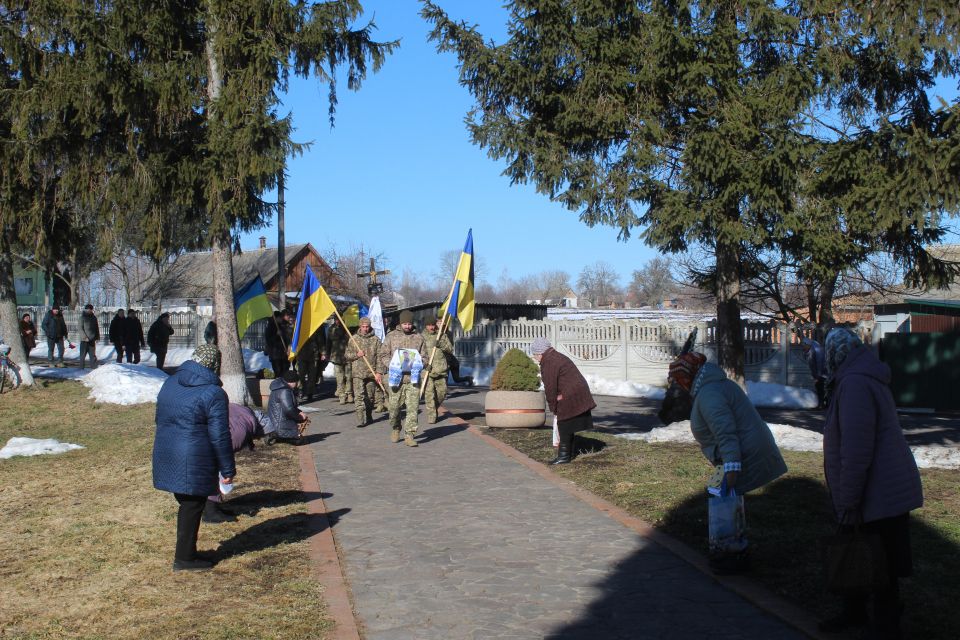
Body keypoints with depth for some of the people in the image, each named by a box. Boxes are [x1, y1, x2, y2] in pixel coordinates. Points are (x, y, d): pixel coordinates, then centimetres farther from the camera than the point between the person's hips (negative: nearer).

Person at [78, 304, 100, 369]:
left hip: (92, 339, 4)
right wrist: (85, 337, -16)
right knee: (83, 354, -1)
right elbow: (81, 328, -7)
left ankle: (94, 367, 7)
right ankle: (81, 368, 4)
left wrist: (97, 336, 8)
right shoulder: (83, 317, -3)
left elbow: (97, 327, 15)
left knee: (93, 354, 5)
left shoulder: (94, 317, 9)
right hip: (84, 339, -4)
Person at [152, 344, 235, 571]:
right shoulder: (213, 394, -15)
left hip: (166, 456, 8)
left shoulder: (170, 383, 8)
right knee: (192, 507, 4)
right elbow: (220, 437, -14)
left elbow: (160, 420, 19)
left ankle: (185, 552, 28)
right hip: (194, 462, -7)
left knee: (186, 505, 19)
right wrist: (228, 469, -7)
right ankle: (184, 558, 11)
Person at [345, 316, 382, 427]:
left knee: (370, 396, 10)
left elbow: (379, 357, 2)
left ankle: (369, 416, 27)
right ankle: (361, 419, -16)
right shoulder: (354, 339, 7)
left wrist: (378, 372, -5)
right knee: (359, 395, -12)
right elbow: (346, 355, 11)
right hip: (358, 373, -1)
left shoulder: (376, 340, 4)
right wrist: (356, 355, -9)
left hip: (371, 373, 1)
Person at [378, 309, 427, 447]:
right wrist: (392, 365, -12)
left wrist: (417, 364, -7)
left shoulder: (419, 338, 10)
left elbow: (425, 357, 14)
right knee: (394, 406, 6)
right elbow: (383, 355, 5)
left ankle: (409, 436, -4)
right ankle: (395, 429, 31)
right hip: (396, 377, 0)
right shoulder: (391, 336, 6)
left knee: (413, 408, -7)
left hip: (413, 378, 0)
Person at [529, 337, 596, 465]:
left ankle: (564, 455, 4)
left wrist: (553, 407, -5)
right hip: (580, 395, 10)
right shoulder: (557, 357, 17)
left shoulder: (548, 363, -15)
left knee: (564, 427, -2)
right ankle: (570, 452, 25)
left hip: (569, 399, -10)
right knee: (569, 427, 17)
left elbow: (550, 387, -15)